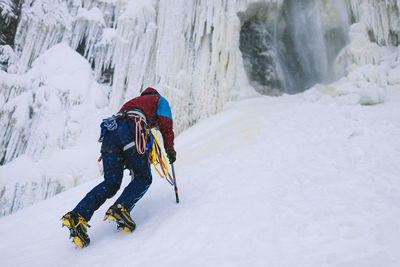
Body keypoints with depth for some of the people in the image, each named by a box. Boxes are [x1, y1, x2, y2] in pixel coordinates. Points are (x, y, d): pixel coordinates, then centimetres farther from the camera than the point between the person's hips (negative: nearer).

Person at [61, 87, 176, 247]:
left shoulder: (133, 102, 44)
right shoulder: (159, 100, 30)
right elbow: (166, 124, 12)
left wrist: (128, 162, 38)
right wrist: (169, 149, 19)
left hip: (109, 132, 6)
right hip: (130, 130, -6)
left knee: (111, 183, 3)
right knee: (143, 177, 4)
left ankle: (78, 215, -13)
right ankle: (121, 208, -20)